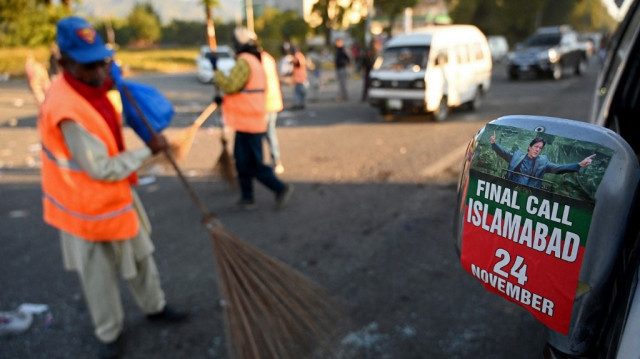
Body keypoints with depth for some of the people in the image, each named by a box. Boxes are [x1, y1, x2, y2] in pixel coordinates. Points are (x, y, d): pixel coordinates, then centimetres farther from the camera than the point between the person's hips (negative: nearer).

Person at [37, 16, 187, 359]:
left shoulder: (90, 86, -4)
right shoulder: (67, 111, -32)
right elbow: (103, 170, -28)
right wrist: (148, 150, -19)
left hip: (116, 195, 9)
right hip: (88, 207, -9)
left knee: (140, 255, 22)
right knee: (99, 277, 13)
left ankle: (154, 306, 44)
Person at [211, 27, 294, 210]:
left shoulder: (244, 62, -14)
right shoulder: (255, 62, 18)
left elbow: (230, 85, -22)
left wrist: (216, 70, -10)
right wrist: (224, 100, 16)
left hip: (248, 124, -10)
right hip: (250, 121, 10)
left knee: (253, 164, -4)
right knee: (242, 160, 16)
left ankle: (281, 188, 2)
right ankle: (247, 198, 22)